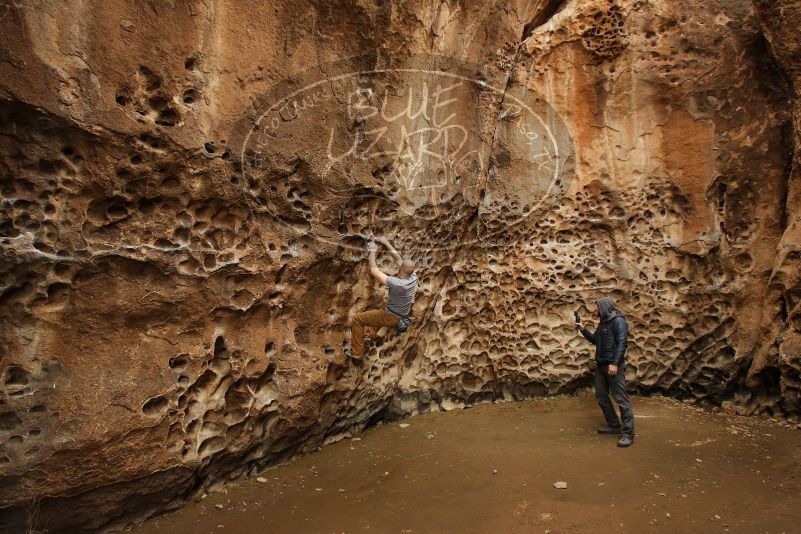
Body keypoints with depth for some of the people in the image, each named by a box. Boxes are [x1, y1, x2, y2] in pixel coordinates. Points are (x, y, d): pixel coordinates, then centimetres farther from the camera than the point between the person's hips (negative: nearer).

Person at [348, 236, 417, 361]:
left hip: (391, 318, -7)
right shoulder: (413, 277, -13)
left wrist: (372, 252, -15)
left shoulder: (397, 283, -32)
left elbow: (374, 271, -26)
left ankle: (357, 353, 4)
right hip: (403, 317, 7)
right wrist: (387, 244, 3)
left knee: (357, 319, 1)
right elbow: (398, 259, 0)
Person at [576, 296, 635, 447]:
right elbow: (595, 340, 25)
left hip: (613, 365, -9)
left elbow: (622, 343, -19)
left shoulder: (618, 321, -10)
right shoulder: (603, 322, 16)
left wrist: (615, 363, -25)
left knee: (621, 399, -7)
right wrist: (583, 330, 11)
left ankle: (628, 434, -4)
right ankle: (614, 425, 22)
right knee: (601, 396, 11)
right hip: (601, 365, 9)